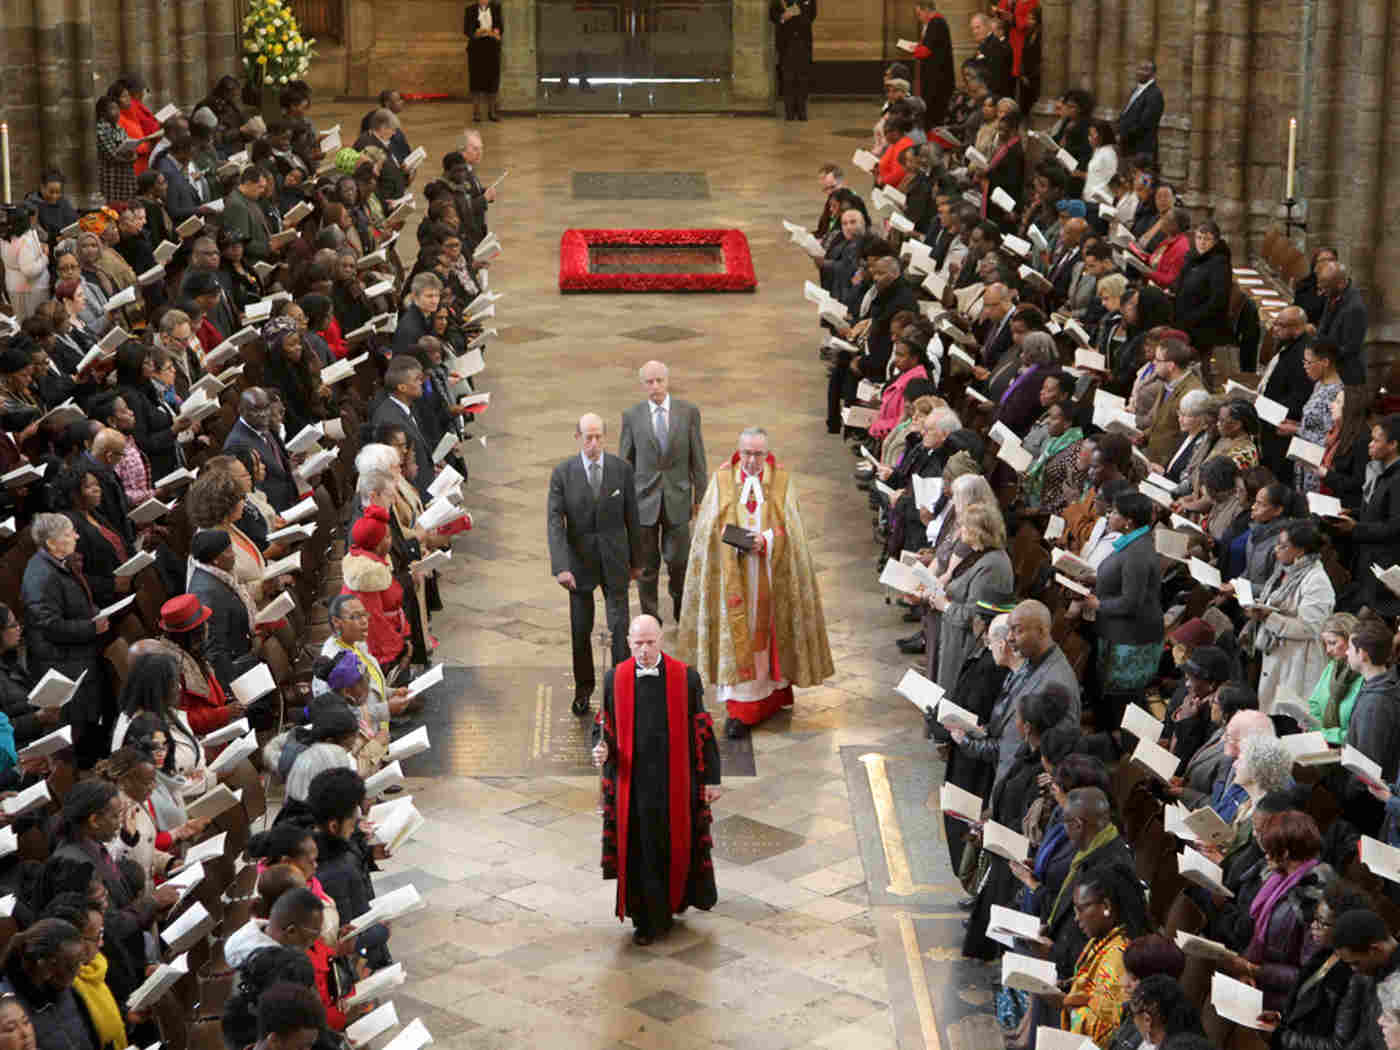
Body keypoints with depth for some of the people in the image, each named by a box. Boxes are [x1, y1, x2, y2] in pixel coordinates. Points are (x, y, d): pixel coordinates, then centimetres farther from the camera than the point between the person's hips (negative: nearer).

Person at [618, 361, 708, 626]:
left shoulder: (688, 412, -2)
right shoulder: (632, 416, -2)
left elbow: (697, 457, 2)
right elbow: (625, 462, 3)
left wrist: (701, 496, 3)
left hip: (677, 497, 0)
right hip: (644, 498, 0)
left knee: (678, 559, 3)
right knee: (647, 564, 5)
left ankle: (680, 605, 33)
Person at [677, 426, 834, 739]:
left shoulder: (781, 481, 1)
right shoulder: (722, 480, 2)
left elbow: (790, 528, -2)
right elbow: (709, 527, 1)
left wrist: (766, 540, -20)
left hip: (770, 575, 1)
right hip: (732, 574, -1)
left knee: (768, 629, 11)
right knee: (736, 633, -3)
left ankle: (772, 690, 31)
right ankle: (739, 707, -2)